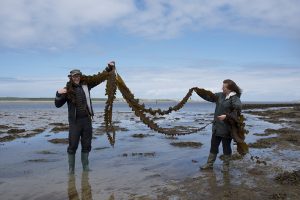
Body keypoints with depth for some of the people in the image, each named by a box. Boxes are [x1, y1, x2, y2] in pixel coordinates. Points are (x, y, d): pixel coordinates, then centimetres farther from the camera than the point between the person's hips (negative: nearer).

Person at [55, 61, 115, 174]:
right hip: (75, 121, -3)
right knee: (73, 145, -1)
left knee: (87, 145, 11)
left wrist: (109, 68, 6)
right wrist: (58, 94, -20)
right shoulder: (68, 90, -2)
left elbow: (99, 77, 11)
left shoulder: (86, 85, 6)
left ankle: (85, 166, 24)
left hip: (87, 119, 3)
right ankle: (71, 168, 12)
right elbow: (58, 104, -2)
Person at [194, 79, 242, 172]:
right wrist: (198, 90, 7)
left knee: (226, 147, 9)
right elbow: (209, 96, 14)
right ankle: (209, 164, 26)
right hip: (217, 127, 7)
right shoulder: (220, 95, 6)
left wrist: (226, 116, -34)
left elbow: (237, 111, -25)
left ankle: (226, 165, 26)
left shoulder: (235, 99, -15)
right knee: (213, 145, 14)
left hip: (227, 128, -7)